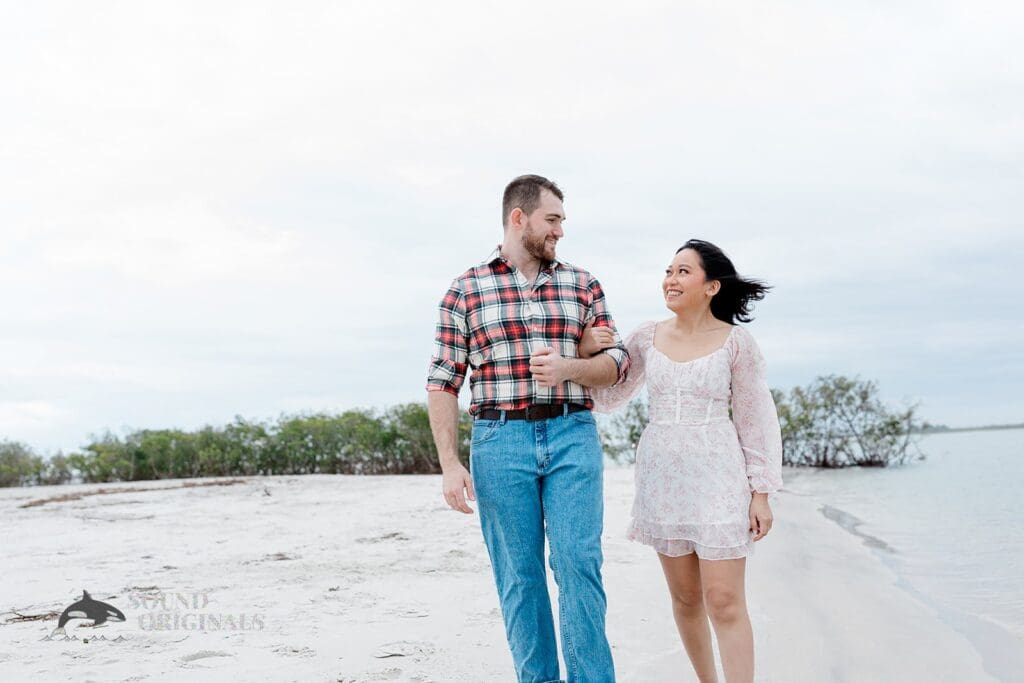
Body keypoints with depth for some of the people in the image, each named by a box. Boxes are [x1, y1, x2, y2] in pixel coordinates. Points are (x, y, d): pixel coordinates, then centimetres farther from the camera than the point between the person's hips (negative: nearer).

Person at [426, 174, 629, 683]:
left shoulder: (581, 284, 11)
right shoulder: (465, 291, 4)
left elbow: (617, 361, 9)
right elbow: (442, 383, 2)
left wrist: (568, 368, -12)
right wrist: (450, 464, -6)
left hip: (572, 436, 1)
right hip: (501, 441, -1)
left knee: (578, 562, -6)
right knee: (519, 576, 4)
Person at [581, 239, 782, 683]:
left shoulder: (736, 343, -5)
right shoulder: (647, 337, 4)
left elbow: (756, 421, -2)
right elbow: (606, 397, 13)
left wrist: (761, 493, -5)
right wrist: (583, 352, -4)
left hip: (717, 477, -4)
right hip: (662, 478, 4)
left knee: (724, 602, -6)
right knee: (685, 597, 13)